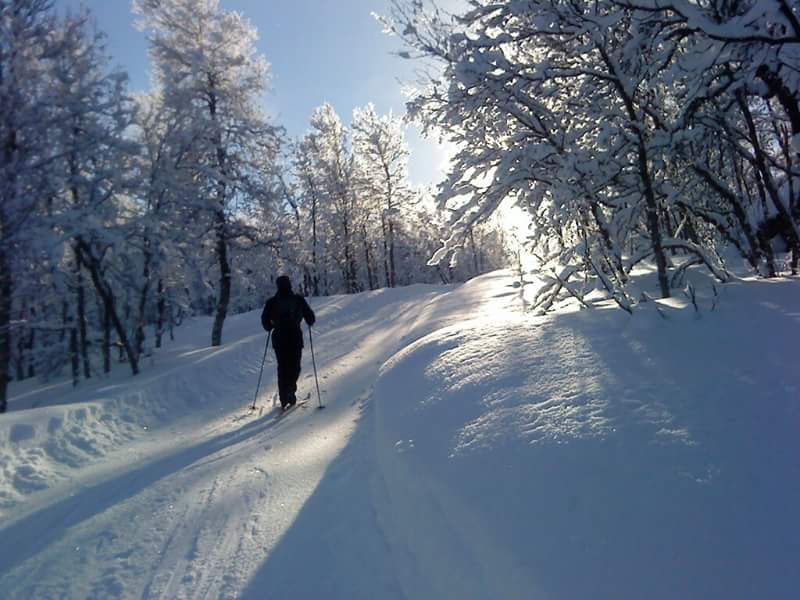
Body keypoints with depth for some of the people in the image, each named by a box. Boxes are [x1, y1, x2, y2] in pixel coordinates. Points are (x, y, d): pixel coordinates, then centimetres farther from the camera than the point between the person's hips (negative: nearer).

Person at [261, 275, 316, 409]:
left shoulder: (272, 302, 1)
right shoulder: (298, 299, -1)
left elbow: (265, 319, 0)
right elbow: (310, 317, 0)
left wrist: (270, 328, 20)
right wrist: (309, 322, 22)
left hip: (279, 338, 2)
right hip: (295, 337, -2)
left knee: (282, 368, 12)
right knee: (295, 366, 7)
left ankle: (284, 397, 9)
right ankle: (290, 391, -14)